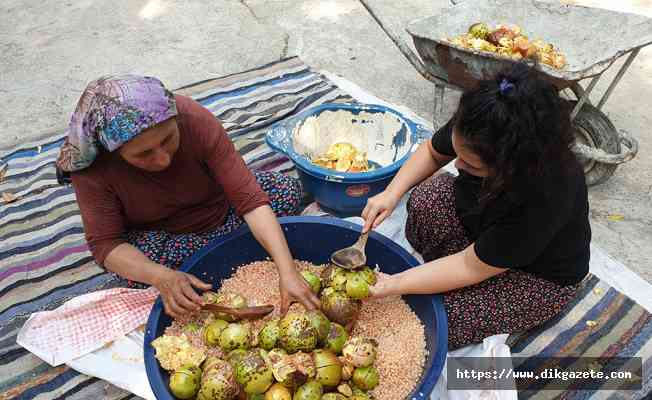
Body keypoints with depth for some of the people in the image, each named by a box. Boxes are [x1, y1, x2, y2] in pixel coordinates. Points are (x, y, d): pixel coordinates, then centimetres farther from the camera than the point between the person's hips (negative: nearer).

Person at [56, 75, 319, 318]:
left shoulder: (195, 120, -31)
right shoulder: (91, 166, -29)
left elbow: (249, 199, -34)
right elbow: (105, 244, -25)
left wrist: (288, 272, -42)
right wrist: (161, 277, -45)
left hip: (218, 207, 1)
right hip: (158, 234, 0)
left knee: (288, 190, -16)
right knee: (136, 269, -33)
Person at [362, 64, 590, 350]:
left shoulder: (547, 198, -41)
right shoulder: (476, 135, -27)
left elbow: (471, 269, -31)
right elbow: (432, 152, -4)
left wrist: (392, 285, -29)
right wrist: (391, 194, -19)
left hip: (538, 275, -5)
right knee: (427, 196, -25)